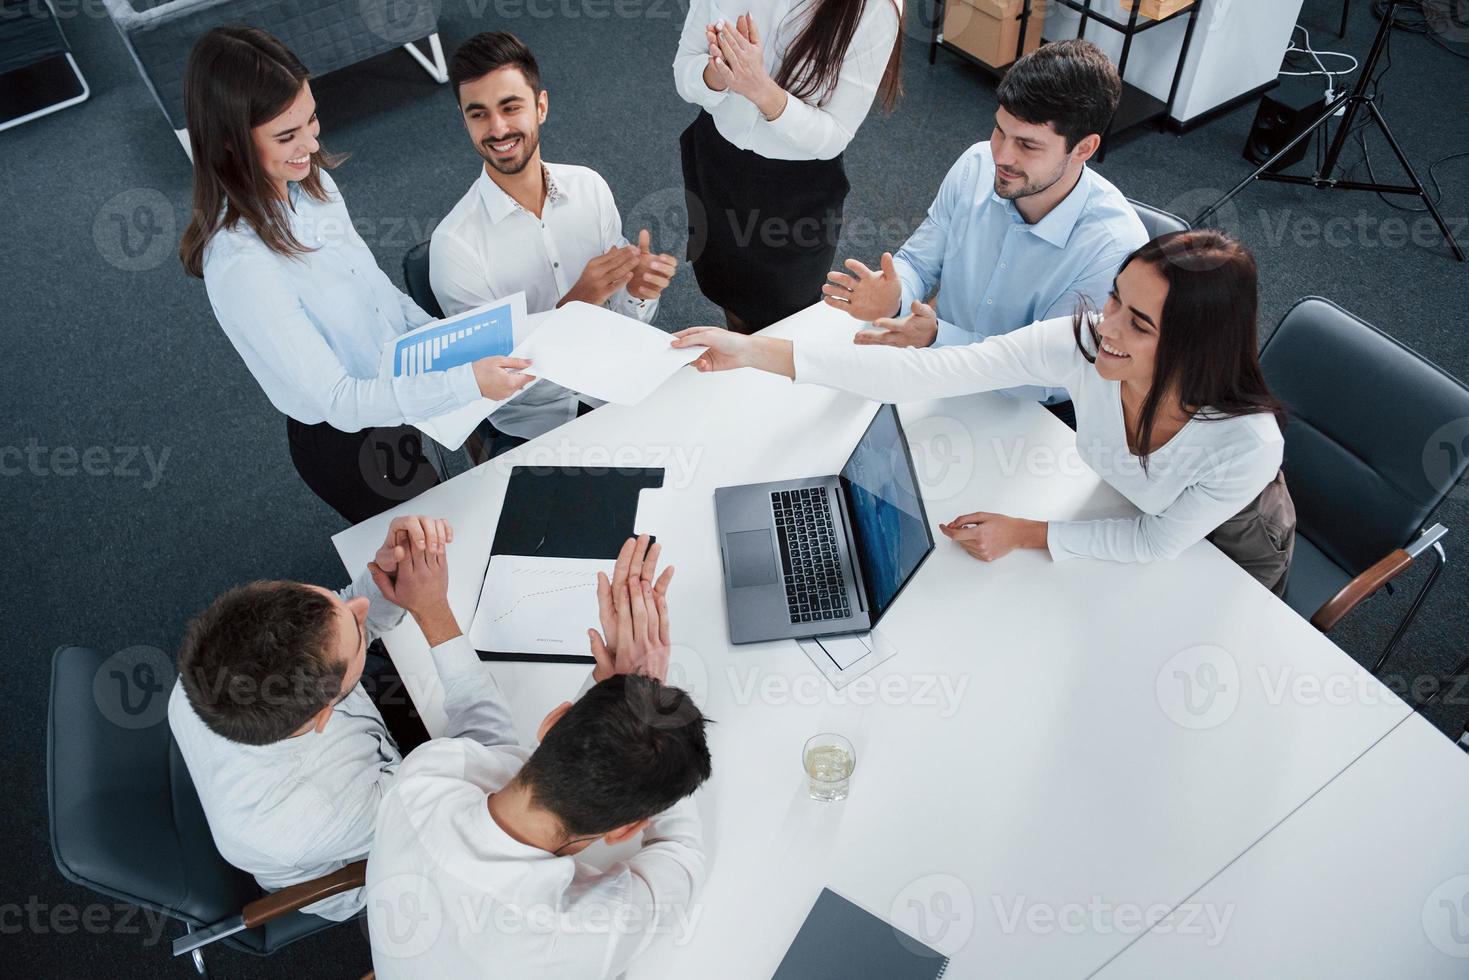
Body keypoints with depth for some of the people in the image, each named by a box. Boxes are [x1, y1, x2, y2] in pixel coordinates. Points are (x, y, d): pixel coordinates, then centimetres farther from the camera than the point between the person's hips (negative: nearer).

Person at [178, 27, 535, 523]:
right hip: (348, 442, -7)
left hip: (401, 378, 7)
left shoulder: (309, 181, -10)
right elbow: (337, 400, -32)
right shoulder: (242, 267, -34)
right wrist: (467, 382, -38)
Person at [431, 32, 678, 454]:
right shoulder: (454, 243, -16)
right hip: (532, 428, -4)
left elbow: (623, 320, 5)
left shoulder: (590, 186, -2)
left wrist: (638, 291, -19)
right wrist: (576, 303, -27)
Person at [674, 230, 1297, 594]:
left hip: (1232, 557, -3)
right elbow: (923, 376, -40)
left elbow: (1158, 544, -23)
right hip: (1133, 511, 3)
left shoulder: (1247, 444, -42)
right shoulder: (1082, 343, -35)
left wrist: (1024, 533, -23)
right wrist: (754, 351, -47)